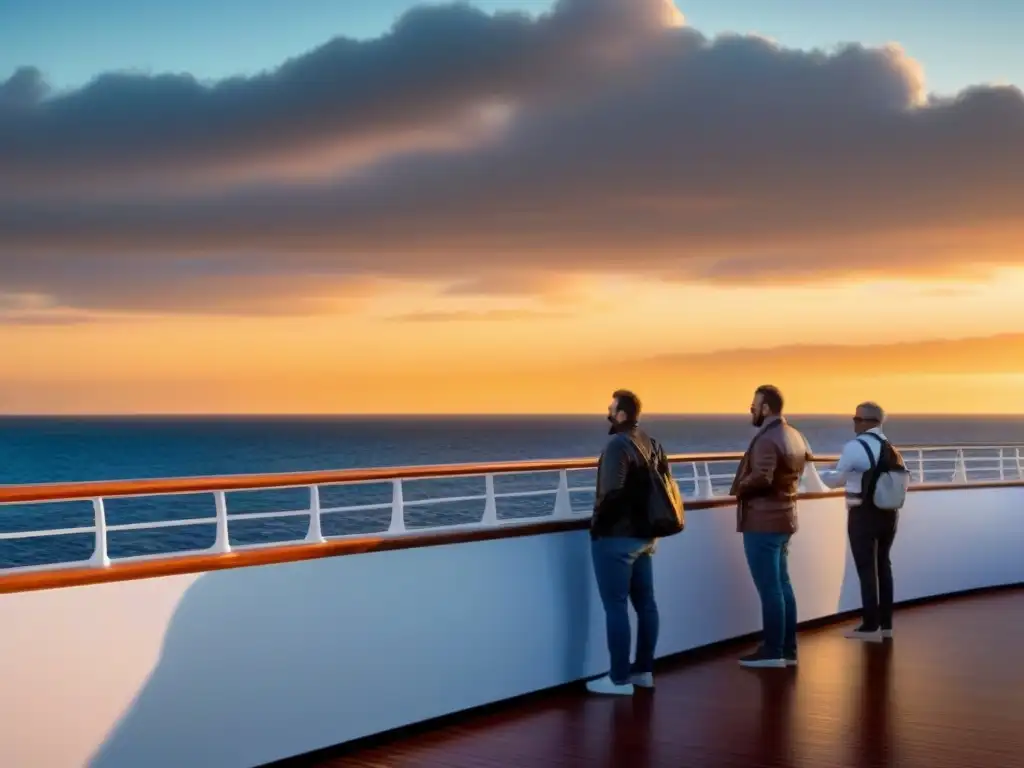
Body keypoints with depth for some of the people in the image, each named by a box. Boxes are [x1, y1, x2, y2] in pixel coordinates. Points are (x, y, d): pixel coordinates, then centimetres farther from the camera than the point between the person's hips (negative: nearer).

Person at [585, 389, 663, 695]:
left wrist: (598, 524, -10)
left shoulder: (618, 444, -17)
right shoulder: (651, 444, 11)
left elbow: (611, 493, -24)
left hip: (616, 537, -9)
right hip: (644, 535, 9)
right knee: (645, 604, 13)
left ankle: (619, 679, -1)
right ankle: (643, 670, 21)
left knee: (616, 607, -4)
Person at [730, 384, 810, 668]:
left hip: (762, 521, -10)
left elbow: (761, 478, -30)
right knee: (782, 585, 14)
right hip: (783, 517, 10)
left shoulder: (767, 439, -19)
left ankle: (773, 652, 1)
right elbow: (806, 458, 28)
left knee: (769, 588, -4)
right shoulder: (794, 436, 11)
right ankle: (788, 649, 18)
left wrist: (739, 487, -11)